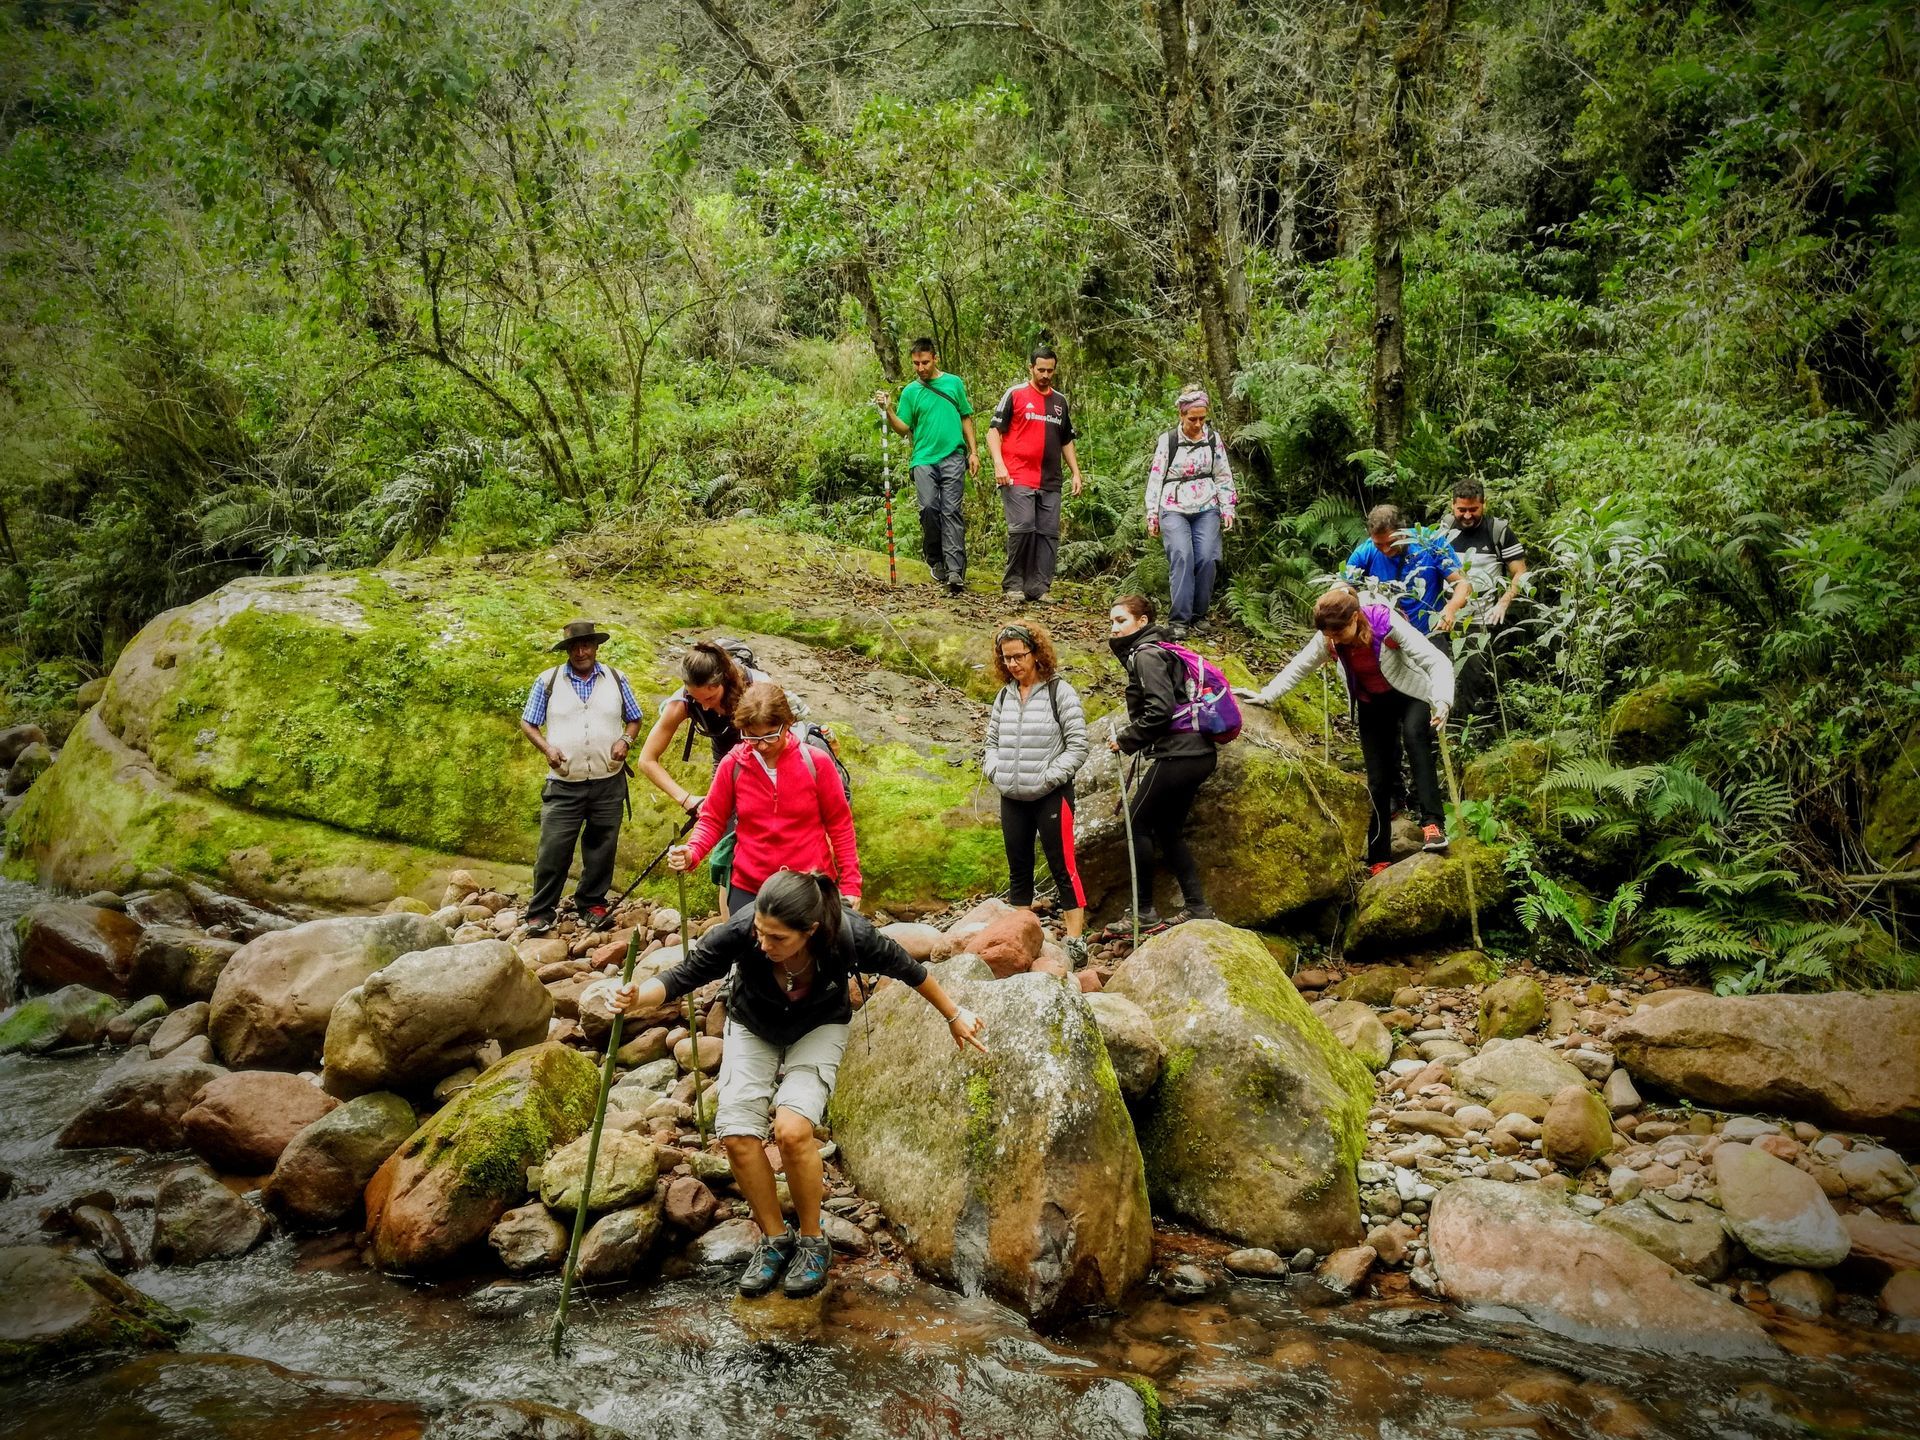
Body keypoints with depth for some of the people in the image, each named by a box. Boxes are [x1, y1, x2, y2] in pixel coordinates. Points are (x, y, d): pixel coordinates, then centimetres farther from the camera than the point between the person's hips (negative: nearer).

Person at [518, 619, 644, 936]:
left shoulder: (616, 679, 7)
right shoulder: (548, 681, 3)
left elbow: (634, 719, 16)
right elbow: (528, 723, 8)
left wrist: (625, 740, -5)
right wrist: (546, 747, -10)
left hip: (608, 783, 2)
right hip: (564, 785, -2)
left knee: (602, 848, 8)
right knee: (553, 849, -5)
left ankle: (592, 902, 25)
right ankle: (540, 911, 6)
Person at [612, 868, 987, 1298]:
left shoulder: (849, 936, -35)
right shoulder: (738, 933, -36)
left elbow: (906, 968, -16)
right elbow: (681, 977, -28)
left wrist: (954, 1015, -2)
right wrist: (639, 997, -50)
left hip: (819, 1028, -2)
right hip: (753, 1028, 2)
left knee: (792, 1129, -25)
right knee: (737, 1134, -17)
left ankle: (812, 1242, 0)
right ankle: (774, 1240, 8)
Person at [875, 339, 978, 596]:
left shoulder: (954, 383, 10)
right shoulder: (910, 391, 10)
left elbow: (966, 419, 14)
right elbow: (904, 428, 7)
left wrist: (974, 452, 7)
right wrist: (889, 411, -10)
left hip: (953, 457, -1)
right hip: (924, 459, 1)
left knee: (952, 512, -7)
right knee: (928, 508, -12)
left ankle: (955, 571, -14)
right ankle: (935, 560, 10)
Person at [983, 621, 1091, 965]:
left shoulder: (1060, 692, -7)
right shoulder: (1004, 696, 10)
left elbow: (1078, 746, -9)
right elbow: (991, 740, 18)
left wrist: (1049, 777, -15)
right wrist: (996, 771, 1)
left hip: (1051, 796, -6)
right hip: (1012, 799, 6)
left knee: (1063, 868, -4)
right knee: (1018, 870, 13)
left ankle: (1075, 941, 0)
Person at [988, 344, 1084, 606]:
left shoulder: (1060, 402, 18)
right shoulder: (1015, 395, 2)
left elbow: (1067, 441, 26)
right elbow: (994, 431, 0)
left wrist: (1076, 472, 17)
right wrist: (999, 464, -13)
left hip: (1050, 482, 5)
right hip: (1017, 478, -5)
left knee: (1049, 534, 1)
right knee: (1022, 528, -15)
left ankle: (1039, 587, 6)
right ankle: (1013, 585, -4)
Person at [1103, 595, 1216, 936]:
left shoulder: (1146, 654, -11)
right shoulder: (1155, 650, 19)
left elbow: (1160, 709, -21)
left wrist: (1126, 741, -11)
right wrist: (1133, 740, 13)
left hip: (1176, 755, -10)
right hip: (1196, 753, 10)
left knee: (1138, 824, -2)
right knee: (1167, 829, 15)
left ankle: (1145, 914, 0)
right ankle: (1197, 907, 14)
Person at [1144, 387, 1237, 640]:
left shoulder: (1213, 439, 9)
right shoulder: (1168, 441, 2)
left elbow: (1224, 477, 15)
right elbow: (1155, 478, 5)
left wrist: (1228, 509, 8)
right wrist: (1152, 515, 2)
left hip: (1206, 509, 2)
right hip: (1174, 509, -2)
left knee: (1207, 558, -13)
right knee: (1181, 556, -20)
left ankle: (1199, 614, 2)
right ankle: (1179, 619, -20)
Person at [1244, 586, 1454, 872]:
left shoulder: (1388, 624, -30)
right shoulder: (1329, 640, -18)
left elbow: (1437, 660, -34)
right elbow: (1299, 667, -2)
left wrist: (1442, 700, -49)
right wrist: (1266, 696, -7)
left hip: (1410, 695, -4)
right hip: (1372, 706, 4)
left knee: (1414, 736, -36)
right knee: (1378, 782, 2)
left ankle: (1432, 822, -38)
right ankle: (1379, 861, 11)